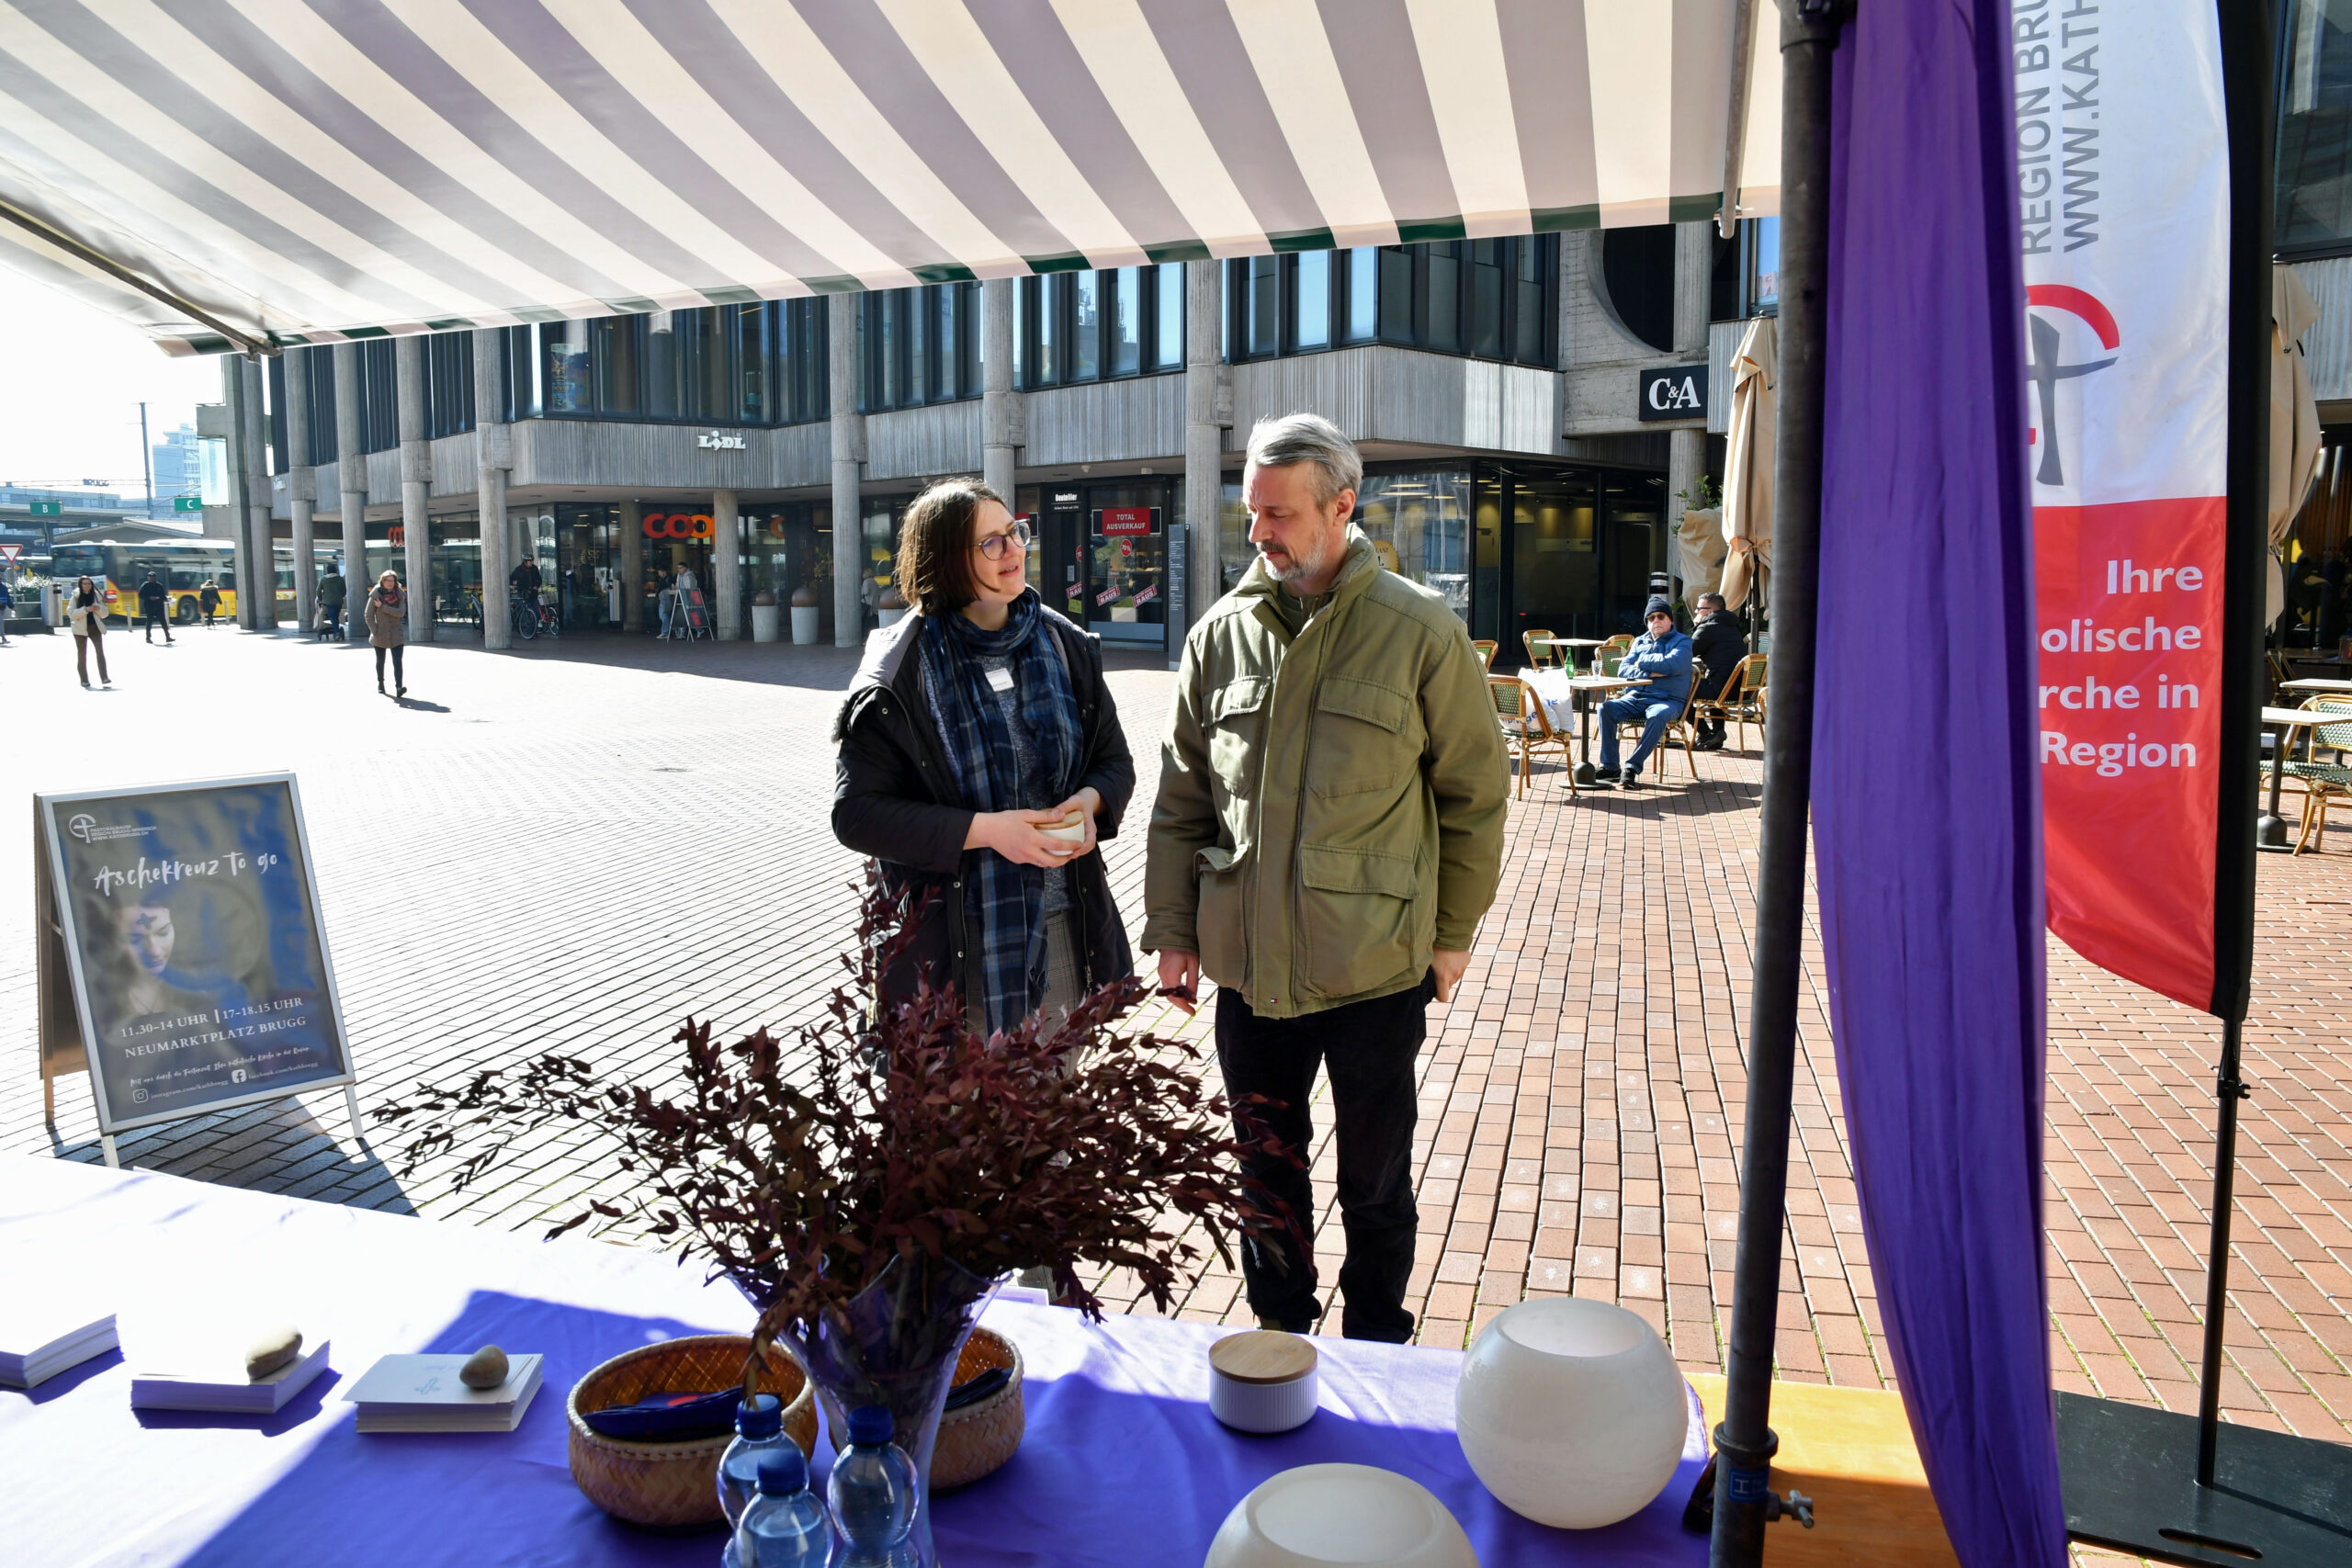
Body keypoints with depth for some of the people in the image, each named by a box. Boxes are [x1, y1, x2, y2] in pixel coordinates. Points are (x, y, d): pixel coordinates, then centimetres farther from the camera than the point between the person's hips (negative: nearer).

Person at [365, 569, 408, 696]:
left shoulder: (400, 595, -1)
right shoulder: (375, 595, -5)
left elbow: (401, 612, -15)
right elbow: (369, 616, -4)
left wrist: (382, 606, -17)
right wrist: (375, 632, -11)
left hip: (396, 635, 0)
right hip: (380, 635, 0)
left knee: (397, 662, -13)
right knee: (380, 661, 16)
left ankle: (399, 687, -22)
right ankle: (380, 683, 36)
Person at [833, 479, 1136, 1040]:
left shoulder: (1065, 646, 5)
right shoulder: (902, 673, -9)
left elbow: (1115, 759, 13)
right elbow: (856, 812, -12)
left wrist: (1090, 799, -11)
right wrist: (984, 830, -21)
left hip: (1067, 930, 4)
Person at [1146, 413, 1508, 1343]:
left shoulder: (1419, 631, -8)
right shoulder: (1221, 633, 2)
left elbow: (1474, 795, -2)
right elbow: (1182, 800, 7)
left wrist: (1453, 933, -1)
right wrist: (1172, 929, 5)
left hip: (1375, 968, -3)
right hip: (1247, 963, 3)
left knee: (1376, 1184, 15)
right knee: (1265, 1170, 19)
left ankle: (1375, 1352, 38)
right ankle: (1279, 1332, 40)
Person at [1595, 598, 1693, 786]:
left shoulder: (1682, 642, 5)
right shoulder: (1640, 642, 19)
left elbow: (1671, 664, -17)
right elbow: (1623, 670, 5)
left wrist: (1642, 662, -4)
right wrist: (1649, 674, -11)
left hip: (1668, 700, -5)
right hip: (1636, 697, 5)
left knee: (1658, 715, -38)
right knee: (1606, 708, -21)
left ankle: (1632, 767, -35)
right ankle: (1609, 767, -22)